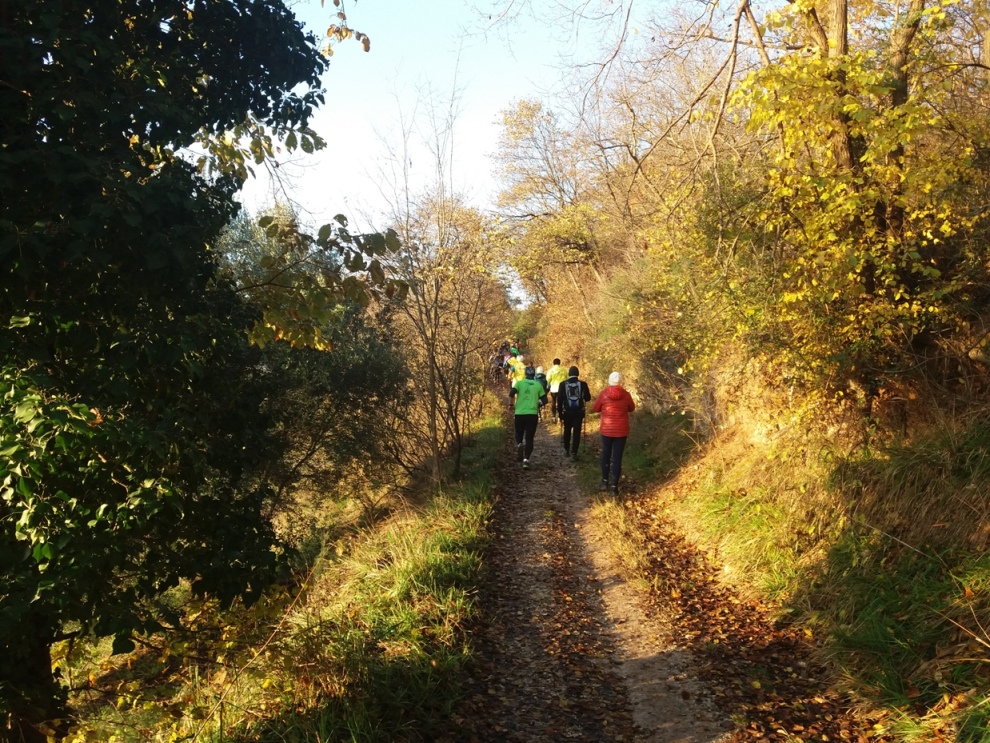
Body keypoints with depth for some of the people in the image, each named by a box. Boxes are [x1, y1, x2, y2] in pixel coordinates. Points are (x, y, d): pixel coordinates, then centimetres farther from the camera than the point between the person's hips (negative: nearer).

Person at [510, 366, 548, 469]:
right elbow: (544, 401, 3)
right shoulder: (538, 385, 6)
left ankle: (519, 444, -12)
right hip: (532, 414, 0)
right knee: (529, 438, 6)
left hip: (519, 413, 0)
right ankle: (526, 459, -8)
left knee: (519, 434, 19)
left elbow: (511, 393, -12)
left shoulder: (520, 383, 4)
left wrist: (511, 405, 3)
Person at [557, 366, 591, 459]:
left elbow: (559, 400, -3)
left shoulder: (563, 384, -4)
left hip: (567, 412, 1)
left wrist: (560, 413, 4)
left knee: (567, 431, 19)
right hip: (579, 412, -1)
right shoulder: (583, 384, -5)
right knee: (577, 432, 3)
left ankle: (566, 450, 28)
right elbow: (588, 398, 3)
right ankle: (574, 453, -2)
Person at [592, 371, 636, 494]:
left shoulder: (604, 394, -11)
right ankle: (614, 485, 4)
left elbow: (596, 408, 3)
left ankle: (605, 482, 22)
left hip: (606, 430, 0)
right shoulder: (626, 394, -8)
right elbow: (632, 408, 9)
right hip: (621, 430, 0)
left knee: (605, 455, 17)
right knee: (617, 457, 5)